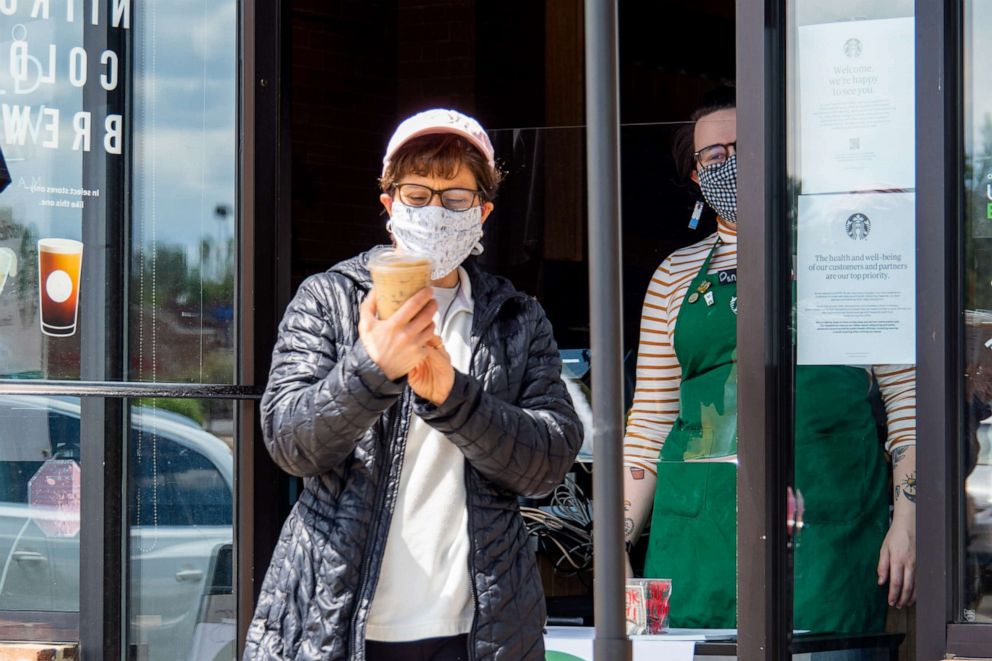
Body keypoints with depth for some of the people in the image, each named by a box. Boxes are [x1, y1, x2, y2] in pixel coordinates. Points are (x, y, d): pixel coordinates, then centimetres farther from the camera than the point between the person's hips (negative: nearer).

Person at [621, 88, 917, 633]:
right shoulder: (677, 276, 15)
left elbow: (905, 394, 4)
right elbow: (649, 423, 16)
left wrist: (907, 521, -5)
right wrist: (615, 546, 8)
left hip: (827, 525, -2)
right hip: (699, 527, 2)